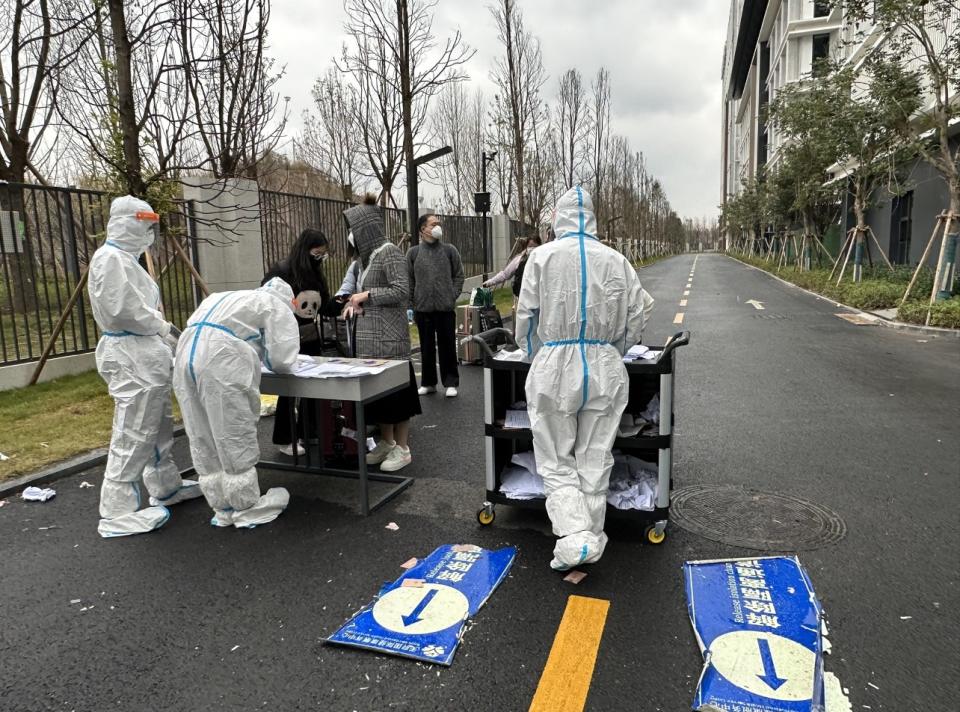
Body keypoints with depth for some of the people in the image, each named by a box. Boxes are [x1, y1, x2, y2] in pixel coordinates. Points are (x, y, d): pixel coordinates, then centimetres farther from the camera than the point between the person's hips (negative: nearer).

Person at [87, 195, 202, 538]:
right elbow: (121, 310, -21)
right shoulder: (110, 257, -13)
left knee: (159, 426, 19)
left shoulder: (126, 258, 19)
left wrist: (162, 333, 12)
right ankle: (117, 513, 2)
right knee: (132, 435, -6)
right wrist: (163, 327, -10)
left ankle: (166, 487, 32)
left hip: (145, 354, 11)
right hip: (129, 357, -11)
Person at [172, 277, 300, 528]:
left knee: (203, 440, 13)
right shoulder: (277, 307, 13)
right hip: (220, 364, -7)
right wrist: (263, 358, 24)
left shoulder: (224, 297, 35)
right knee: (235, 440, 4)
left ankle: (223, 508, 25)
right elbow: (282, 358, 2)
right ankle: (247, 509, 16)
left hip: (186, 354, 8)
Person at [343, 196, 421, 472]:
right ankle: (386, 442, 25)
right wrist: (356, 303, 4)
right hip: (369, 336, 9)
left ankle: (402, 448, 10)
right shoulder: (368, 255, 14)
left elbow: (401, 291, -19)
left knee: (394, 388, -1)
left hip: (389, 336, -9)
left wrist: (366, 296, -13)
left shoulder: (389, 252, -11)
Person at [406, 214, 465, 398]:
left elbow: (459, 275, 7)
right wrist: (413, 301, 0)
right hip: (423, 308, 1)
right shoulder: (413, 252, 4)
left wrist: (453, 296, -2)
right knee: (427, 348, 10)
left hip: (446, 308, 0)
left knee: (447, 347, 4)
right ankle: (428, 382, 22)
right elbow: (409, 280, 5)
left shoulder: (449, 250, 4)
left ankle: (451, 383, 14)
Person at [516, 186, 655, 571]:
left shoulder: (542, 256, -5)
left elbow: (526, 316, -2)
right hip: (605, 369, 3)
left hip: (554, 368, -2)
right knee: (595, 462, 15)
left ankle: (575, 536, -4)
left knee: (557, 462, 10)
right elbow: (637, 315, 4)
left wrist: (533, 355, 16)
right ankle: (590, 538, 25)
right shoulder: (616, 260, 1)